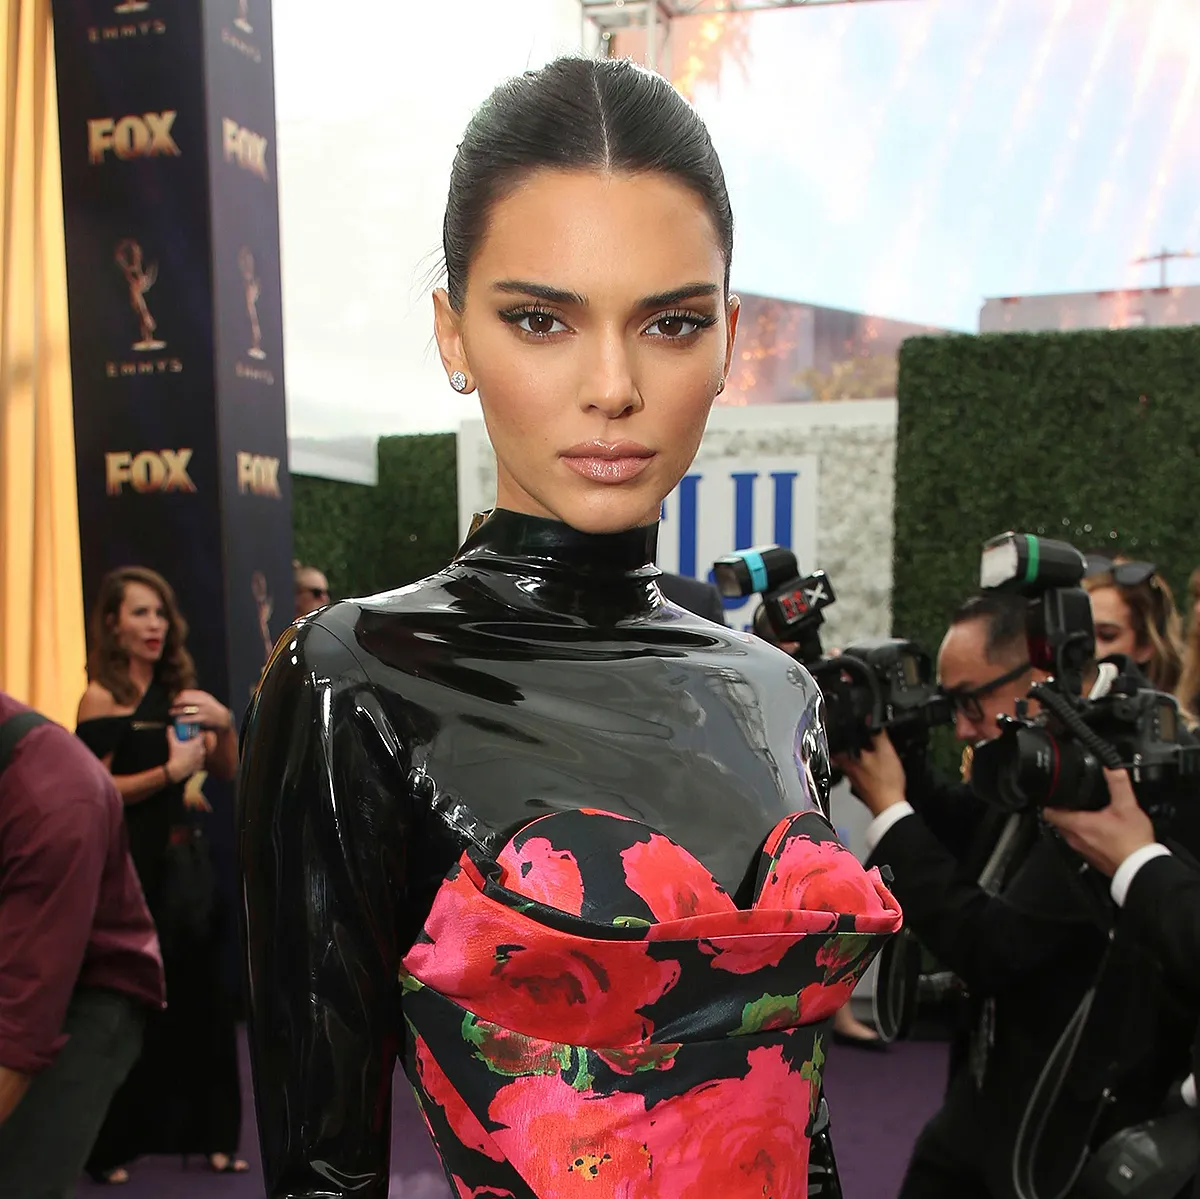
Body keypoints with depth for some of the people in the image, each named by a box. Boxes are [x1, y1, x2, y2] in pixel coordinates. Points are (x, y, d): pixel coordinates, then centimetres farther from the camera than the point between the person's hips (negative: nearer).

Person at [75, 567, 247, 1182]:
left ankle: (204, 1131, 23)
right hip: (127, 869, -6)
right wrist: (170, 771, -22)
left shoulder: (176, 691, 8)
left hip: (177, 861, 6)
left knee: (198, 998, 10)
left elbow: (225, 772, 9)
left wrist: (223, 724, -9)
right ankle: (107, 1146, 20)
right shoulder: (102, 697, -9)